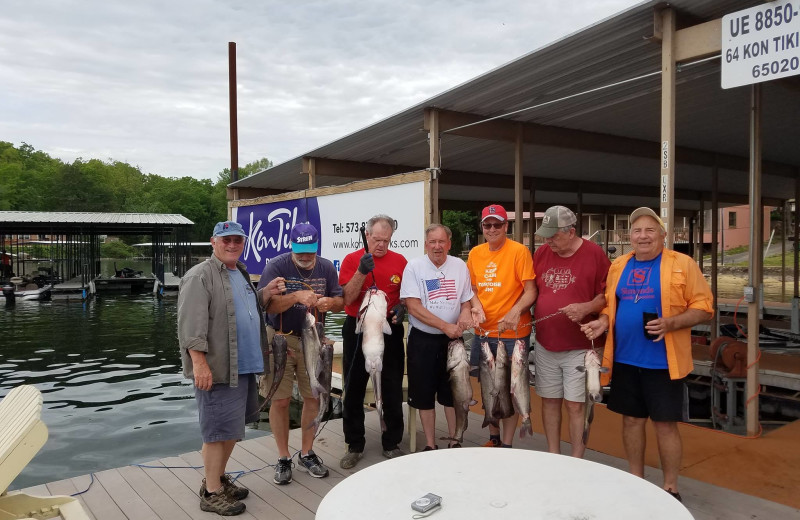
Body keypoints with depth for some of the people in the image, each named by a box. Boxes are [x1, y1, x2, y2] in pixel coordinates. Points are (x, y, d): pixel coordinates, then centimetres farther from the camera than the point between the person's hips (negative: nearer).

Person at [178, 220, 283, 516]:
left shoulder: (241, 274, 17)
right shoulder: (200, 276, -12)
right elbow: (191, 325, -19)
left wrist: (265, 294, 11)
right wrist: (200, 363, -24)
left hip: (244, 367, 9)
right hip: (217, 369, -9)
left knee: (232, 428, 17)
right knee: (219, 430, -2)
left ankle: (219, 478, 32)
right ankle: (211, 493, 10)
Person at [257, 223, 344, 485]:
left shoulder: (326, 267, 2)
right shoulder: (276, 266, -10)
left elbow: (341, 302, 3)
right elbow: (265, 305, -19)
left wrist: (330, 302, -20)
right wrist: (297, 297, -32)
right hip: (281, 339, -3)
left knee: (314, 398, 7)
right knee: (280, 401, 0)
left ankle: (306, 454, 26)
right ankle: (283, 459, 18)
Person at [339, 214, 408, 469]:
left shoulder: (400, 261, 3)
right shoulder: (352, 260, -1)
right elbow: (347, 298, -11)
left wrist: (401, 308, -8)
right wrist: (361, 271, -23)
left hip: (390, 330, 1)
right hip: (357, 330, -1)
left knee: (392, 389, 7)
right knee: (354, 389, 7)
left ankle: (392, 443, 24)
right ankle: (354, 445, 22)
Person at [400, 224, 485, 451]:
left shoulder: (460, 266, 3)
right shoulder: (414, 267, -7)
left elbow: (466, 301, 10)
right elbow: (413, 306, -15)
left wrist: (466, 313, -14)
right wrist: (445, 326, -19)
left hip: (453, 339, 2)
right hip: (422, 339, -2)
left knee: (452, 393, 11)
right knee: (424, 395, 6)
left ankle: (454, 442, 27)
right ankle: (430, 445, 22)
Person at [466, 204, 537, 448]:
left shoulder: (519, 251, -10)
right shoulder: (475, 253, 6)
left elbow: (530, 291, -12)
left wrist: (515, 311, -28)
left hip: (512, 333, -5)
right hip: (483, 331, 5)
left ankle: (506, 445, 18)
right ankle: (493, 438, 33)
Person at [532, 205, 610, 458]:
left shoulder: (594, 254, -9)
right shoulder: (541, 253, 5)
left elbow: (608, 295, -6)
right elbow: (532, 291, 14)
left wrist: (586, 307, -22)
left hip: (578, 346, -4)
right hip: (545, 343, 5)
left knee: (575, 404, 1)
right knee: (550, 400, 13)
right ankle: (553, 455, 28)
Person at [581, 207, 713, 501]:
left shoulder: (682, 264, -5)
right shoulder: (618, 266, 9)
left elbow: (703, 307, -7)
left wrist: (670, 324, -23)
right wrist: (603, 322, -5)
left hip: (663, 362, -4)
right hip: (624, 359, 4)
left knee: (665, 423, 4)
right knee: (631, 419, 13)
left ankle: (670, 489, 21)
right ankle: (636, 481, 29)